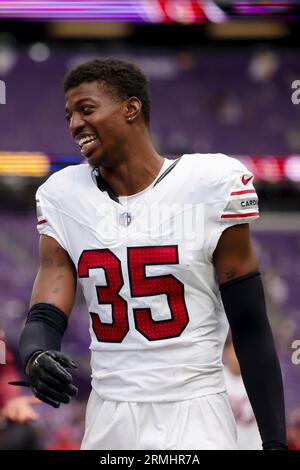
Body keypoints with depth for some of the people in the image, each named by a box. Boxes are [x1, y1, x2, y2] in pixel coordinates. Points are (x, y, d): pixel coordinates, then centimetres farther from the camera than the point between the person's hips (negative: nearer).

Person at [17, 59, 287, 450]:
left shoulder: (211, 184, -7)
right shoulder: (63, 198, 4)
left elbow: (250, 326, -3)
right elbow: (44, 318, 1)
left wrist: (275, 440, -4)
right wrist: (36, 357, -24)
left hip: (194, 416, -4)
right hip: (109, 418, 4)